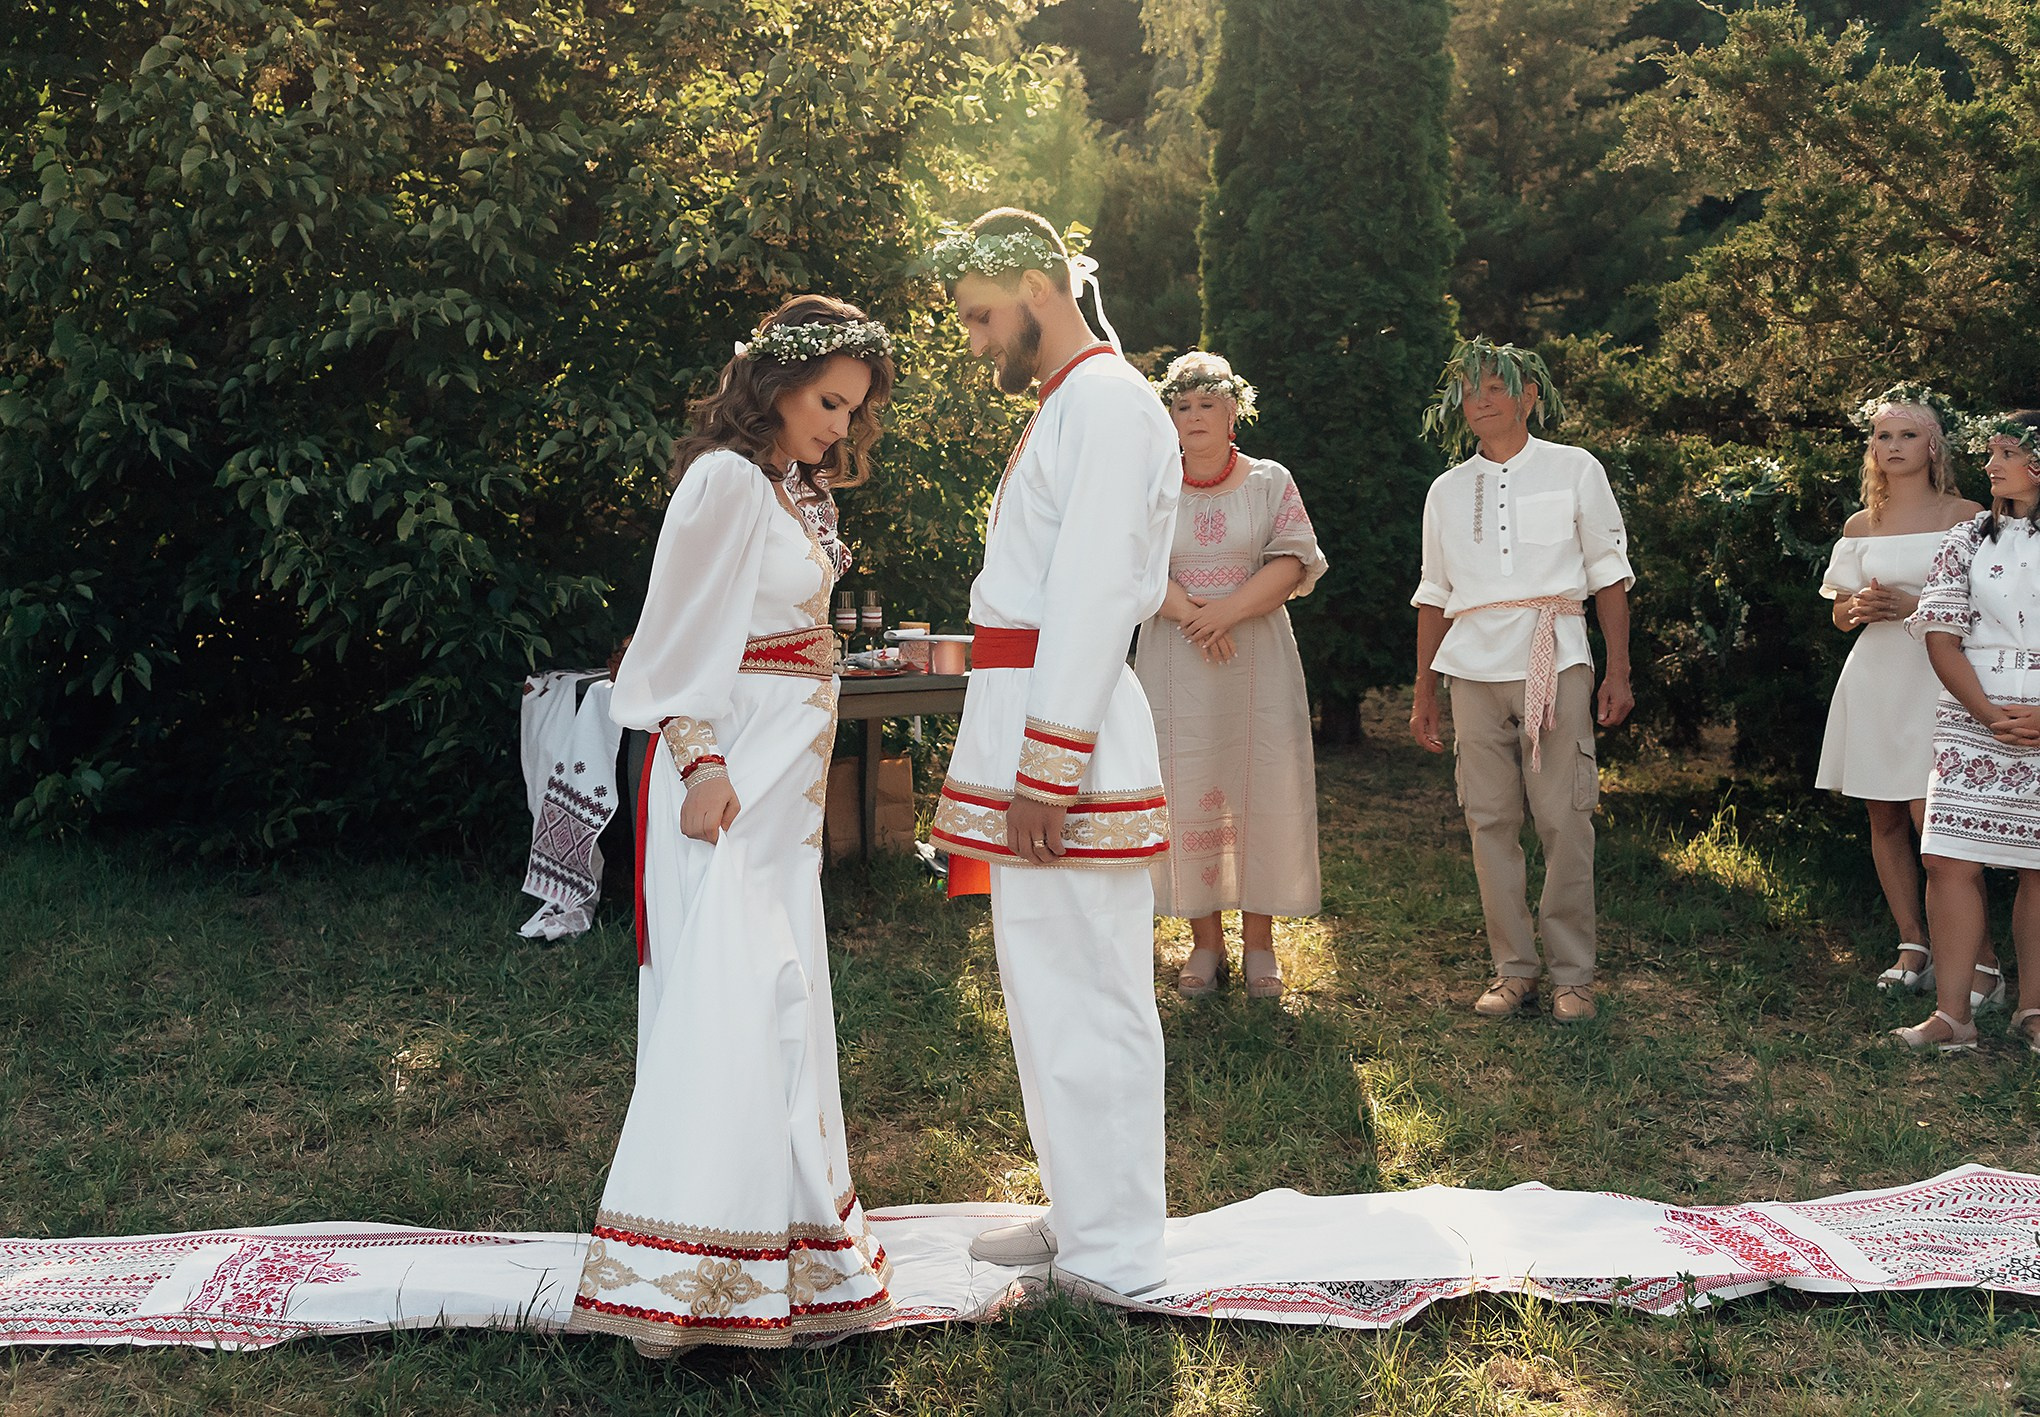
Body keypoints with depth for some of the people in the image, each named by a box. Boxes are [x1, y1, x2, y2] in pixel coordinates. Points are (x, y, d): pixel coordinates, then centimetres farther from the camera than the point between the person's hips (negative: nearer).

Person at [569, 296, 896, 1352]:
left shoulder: (796, 491, 17)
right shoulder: (728, 481, -12)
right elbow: (685, 633, -17)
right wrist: (703, 763, -23)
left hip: (788, 774, 10)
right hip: (733, 767, -10)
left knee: (781, 988, 14)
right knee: (727, 995, -13)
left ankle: (776, 1217, 25)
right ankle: (671, 1277, -12)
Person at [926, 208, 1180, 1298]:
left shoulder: (1108, 401, -11)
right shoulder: (1061, 407, 20)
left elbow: (1095, 594, -18)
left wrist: (1048, 766, -22)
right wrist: (1012, 757, 15)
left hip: (1067, 719, -10)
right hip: (1024, 715, 10)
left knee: (1087, 993, -3)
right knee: (1048, 982, 16)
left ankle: (1110, 1260, 7)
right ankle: (1081, 1215, 28)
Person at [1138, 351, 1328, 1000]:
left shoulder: (1270, 481, 8)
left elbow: (1293, 564, -3)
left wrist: (1229, 611, -16)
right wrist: (1191, 613, -16)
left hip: (1257, 660, 0)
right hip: (1176, 661, 1)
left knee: (1261, 788, -2)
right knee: (1186, 792, -1)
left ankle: (1259, 944, 7)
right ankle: (1205, 942, 9)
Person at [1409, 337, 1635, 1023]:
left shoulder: (1574, 470, 6)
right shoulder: (1448, 491, 14)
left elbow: (1609, 576, 6)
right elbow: (1434, 598, 16)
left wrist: (1617, 673, -1)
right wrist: (1423, 695, 13)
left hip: (1555, 664, -3)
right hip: (1474, 670, 3)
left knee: (1564, 819, -5)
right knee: (1490, 820, 1)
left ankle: (1573, 974, 4)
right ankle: (1513, 971, 9)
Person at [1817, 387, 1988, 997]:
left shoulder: (1965, 517, 1)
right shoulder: (1860, 525, 13)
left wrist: (1916, 605, -15)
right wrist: (1860, 607, -5)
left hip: (1937, 676, -5)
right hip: (1875, 674, 5)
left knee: (1931, 818, -14)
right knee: (1884, 818, 5)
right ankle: (1912, 946, 14)